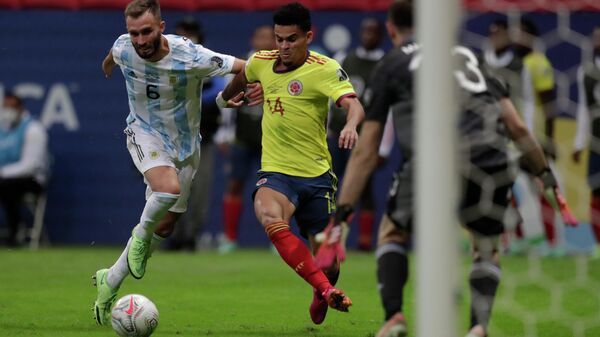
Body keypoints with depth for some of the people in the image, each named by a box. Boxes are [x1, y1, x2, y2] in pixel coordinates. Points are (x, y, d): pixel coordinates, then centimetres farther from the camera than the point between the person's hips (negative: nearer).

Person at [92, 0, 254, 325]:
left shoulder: (190, 57, -28)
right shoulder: (123, 48, -17)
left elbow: (245, 68, -19)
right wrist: (108, 61, 31)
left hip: (184, 144, 1)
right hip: (144, 133, -1)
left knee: (165, 226, 8)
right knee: (169, 188, -33)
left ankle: (109, 282, 25)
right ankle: (141, 235, -2)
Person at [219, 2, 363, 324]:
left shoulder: (325, 69, -10)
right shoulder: (261, 62, 3)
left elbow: (353, 105, -26)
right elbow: (241, 76, 27)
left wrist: (351, 125, -49)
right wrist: (225, 97, 47)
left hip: (317, 176, -1)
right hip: (275, 173, 2)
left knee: (328, 266, 5)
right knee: (271, 220, -35)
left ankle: (321, 296, 42)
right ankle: (327, 290, -36)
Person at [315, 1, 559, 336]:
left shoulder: (390, 65, 20)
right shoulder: (467, 55, 30)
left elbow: (366, 152, 16)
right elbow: (518, 127, 23)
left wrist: (342, 214, 16)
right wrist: (546, 174, 31)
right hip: (491, 164, 3)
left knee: (392, 234, 24)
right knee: (487, 249, 26)